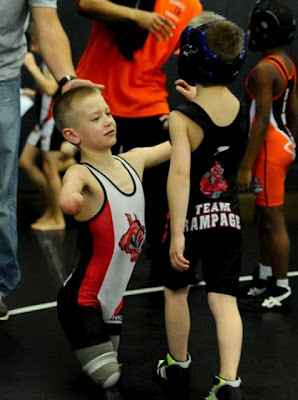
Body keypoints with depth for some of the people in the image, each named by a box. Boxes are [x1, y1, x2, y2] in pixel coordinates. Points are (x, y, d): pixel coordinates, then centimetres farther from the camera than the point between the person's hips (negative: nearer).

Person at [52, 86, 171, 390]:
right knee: (108, 380, -11)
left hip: (113, 301, 7)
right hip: (82, 302, -7)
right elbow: (69, 195, -42)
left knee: (113, 374, 15)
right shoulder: (82, 174, -18)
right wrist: (70, 198, -65)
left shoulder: (133, 161, 3)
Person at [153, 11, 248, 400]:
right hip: (229, 216, 3)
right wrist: (198, 99, 17)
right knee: (225, 299, 2)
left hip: (191, 216, -3)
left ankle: (178, 369, 33)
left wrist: (177, 233, -31)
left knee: (176, 290, 18)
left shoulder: (182, 118, -19)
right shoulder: (241, 109, -3)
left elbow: (180, 174, -29)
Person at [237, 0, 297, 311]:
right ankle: (263, 280, 28)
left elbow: (262, 120, -21)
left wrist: (246, 166, -19)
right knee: (263, 218, 18)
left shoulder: (264, 69, -18)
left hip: (269, 148, -10)